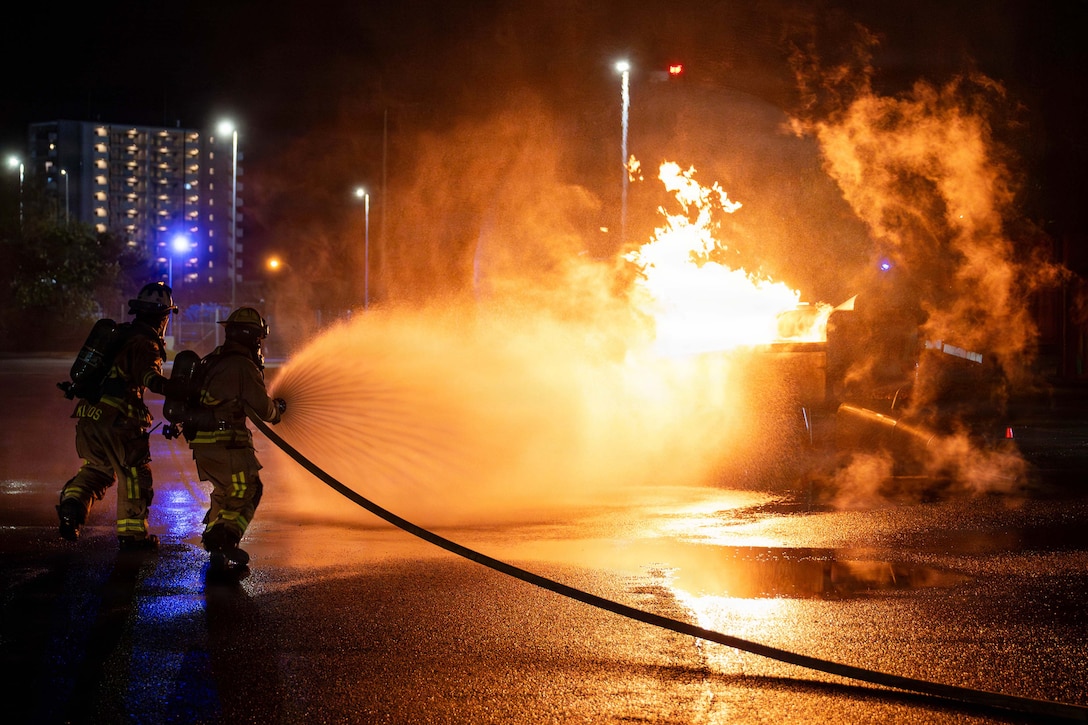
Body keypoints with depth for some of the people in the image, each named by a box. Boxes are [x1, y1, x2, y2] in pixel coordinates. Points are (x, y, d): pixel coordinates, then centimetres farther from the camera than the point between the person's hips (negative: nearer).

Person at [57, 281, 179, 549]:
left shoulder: (119, 334, 14)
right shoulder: (146, 344, -12)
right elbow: (149, 376, -31)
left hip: (88, 416, 8)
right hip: (117, 421, -8)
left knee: (96, 468, 23)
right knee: (135, 475, 6)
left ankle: (72, 502, 0)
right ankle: (132, 534, 11)